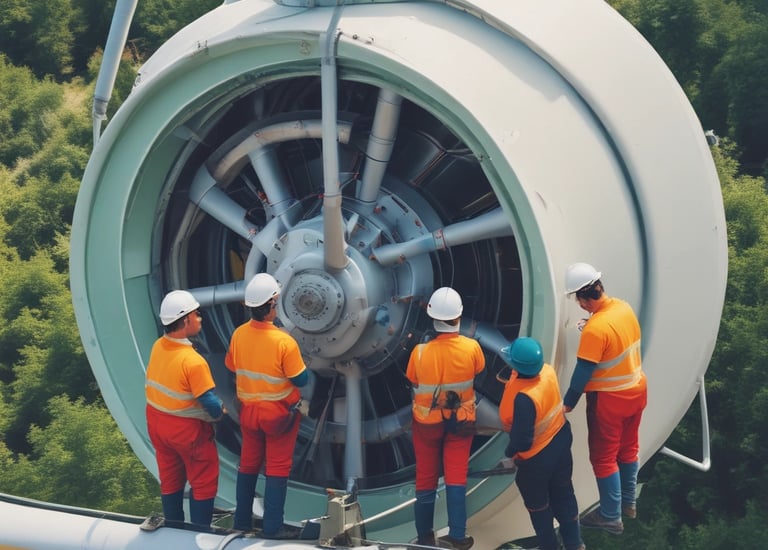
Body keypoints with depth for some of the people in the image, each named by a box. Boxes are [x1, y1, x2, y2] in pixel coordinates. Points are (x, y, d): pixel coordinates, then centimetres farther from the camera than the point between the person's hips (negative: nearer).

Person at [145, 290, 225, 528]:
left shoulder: (158, 347, -8)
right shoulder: (193, 361, -29)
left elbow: (154, 383, 4)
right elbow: (210, 402, -26)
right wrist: (220, 413, -4)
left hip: (157, 423, 7)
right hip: (188, 429, -7)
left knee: (170, 481, 20)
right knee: (203, 484, 11)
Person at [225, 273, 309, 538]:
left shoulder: (238, 335, -10)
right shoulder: (284, 342, -25)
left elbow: (232, 368, 6)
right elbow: (301, 380, -17)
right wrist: (299, 363, 2)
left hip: (249, 410, 5)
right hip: (279, 413, -5)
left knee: (248, 465, 17)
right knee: (277, 468, 5)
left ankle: (242, 520, 25)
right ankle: (272, 526, 7)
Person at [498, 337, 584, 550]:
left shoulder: (524, 398, -40)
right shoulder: (548, 371, -18)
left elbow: (522, 439, -30)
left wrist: (509, 452, -10)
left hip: (537, 457, -7)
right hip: (561, 438, 7)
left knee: (537, 504, 20)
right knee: (563, 494, 25)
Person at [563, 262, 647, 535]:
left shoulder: (595, 329, -29)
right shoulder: (624, 307, -6)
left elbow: (583, 372, -21)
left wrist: (568, 403, -10)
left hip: (610, 399, -8)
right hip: (636, 390, 8)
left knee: (604, 458, 7)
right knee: (628, 449, 23)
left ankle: (611, 517, 15)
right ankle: (628, 502, 38)